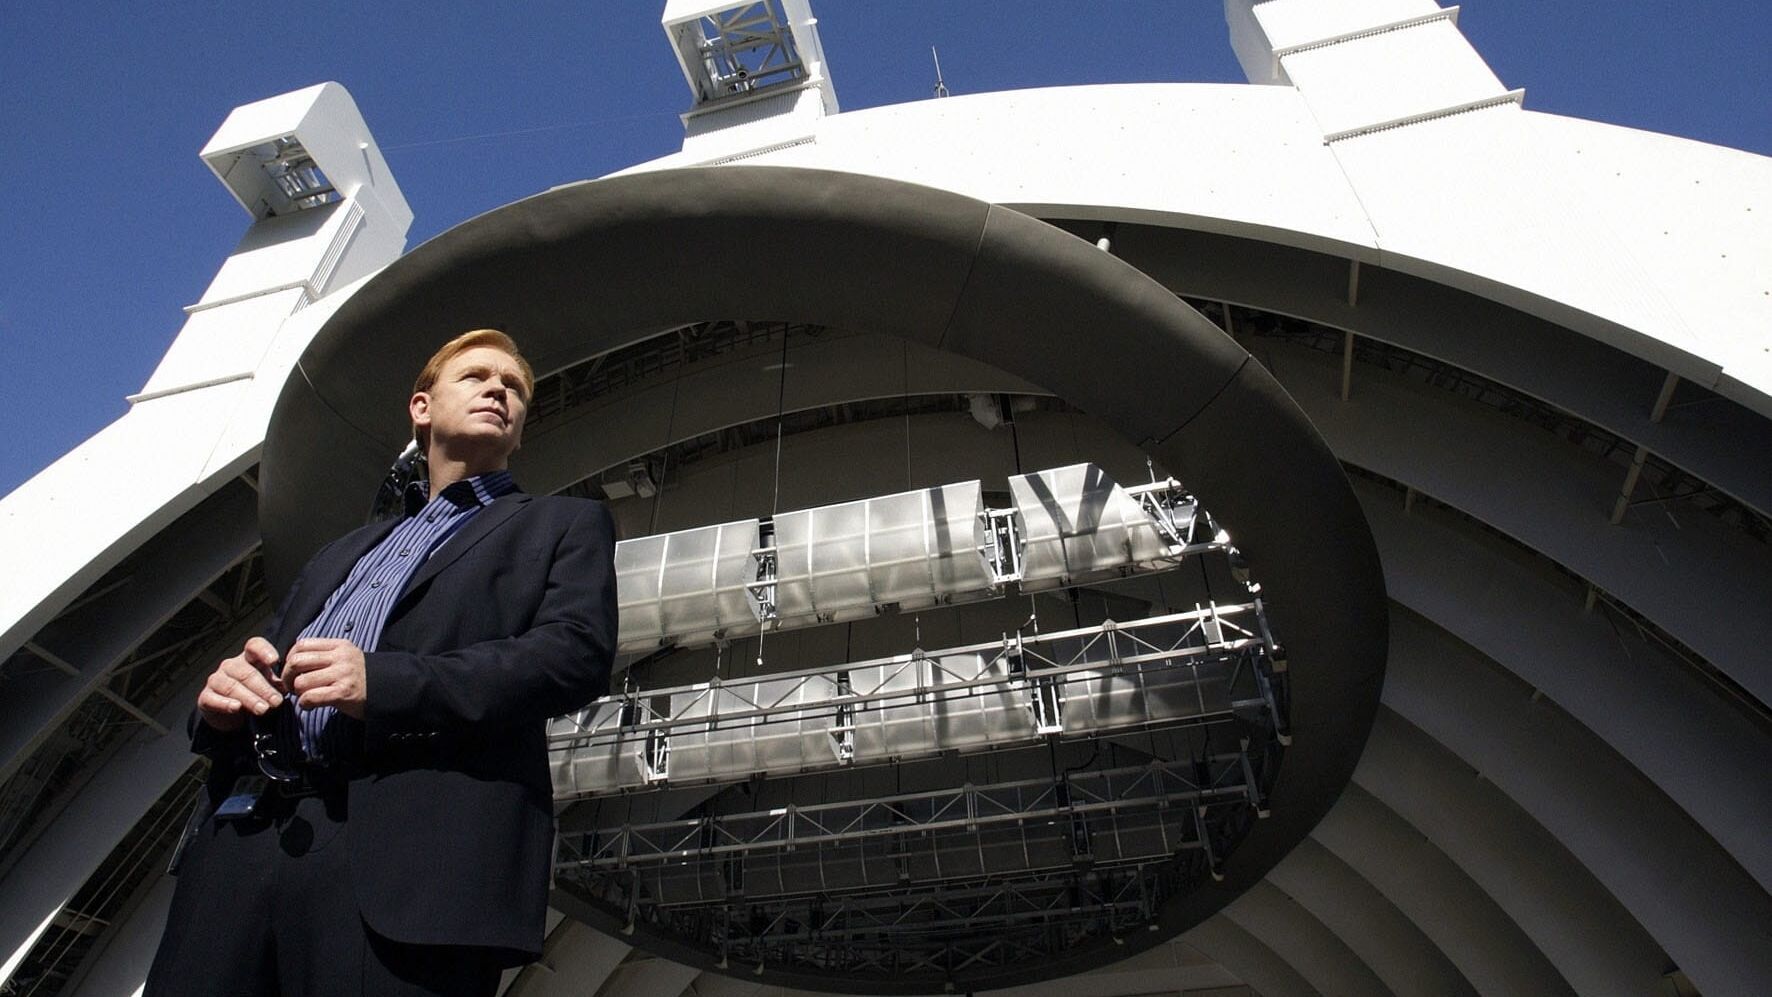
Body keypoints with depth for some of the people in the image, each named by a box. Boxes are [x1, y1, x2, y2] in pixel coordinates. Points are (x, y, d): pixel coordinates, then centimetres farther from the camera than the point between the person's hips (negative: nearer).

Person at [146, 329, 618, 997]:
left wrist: (385, 683, -14)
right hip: (239, 840, 5)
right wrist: (223, 701, 2)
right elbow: (261, 660, 27)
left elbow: (577, 653, -3)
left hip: (407, 860, -5)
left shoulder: (565, 526, 14)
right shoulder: (342, 553, 31)